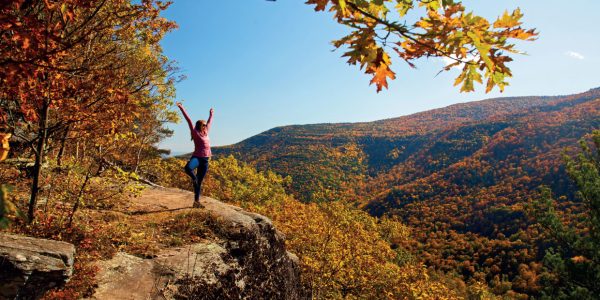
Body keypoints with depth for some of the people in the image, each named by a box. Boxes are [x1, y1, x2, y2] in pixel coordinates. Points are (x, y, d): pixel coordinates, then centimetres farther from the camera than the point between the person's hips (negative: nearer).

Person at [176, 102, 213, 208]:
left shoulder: (206, 133, 15)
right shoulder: (195, 133, -1)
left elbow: (209, 122, 31)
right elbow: (189, 120, -4)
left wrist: (211, 114, 44)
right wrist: (181, 108, -7)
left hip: (205, 160, 5)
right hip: (196, 158, -5)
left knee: (199, 182, 7)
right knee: (188, 168, -39)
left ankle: (196, 201, 14)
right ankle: (194, 179, -8)